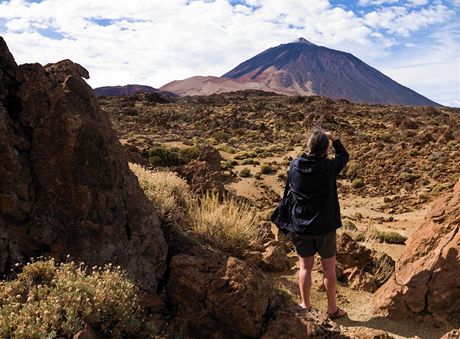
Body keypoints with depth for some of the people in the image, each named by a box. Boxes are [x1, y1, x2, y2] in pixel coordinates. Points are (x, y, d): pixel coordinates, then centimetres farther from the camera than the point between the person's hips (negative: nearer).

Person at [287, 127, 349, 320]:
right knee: (329, 268, 13)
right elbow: (344, 156, 5)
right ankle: (332, 308, 27)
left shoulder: (294, 166, -10)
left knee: (305, 267, 15)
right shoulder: (329, 167, -15)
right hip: (325, 226, -2)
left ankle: (305, 306, 27)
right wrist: (333, 139, 17)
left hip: (300, 226, 2)